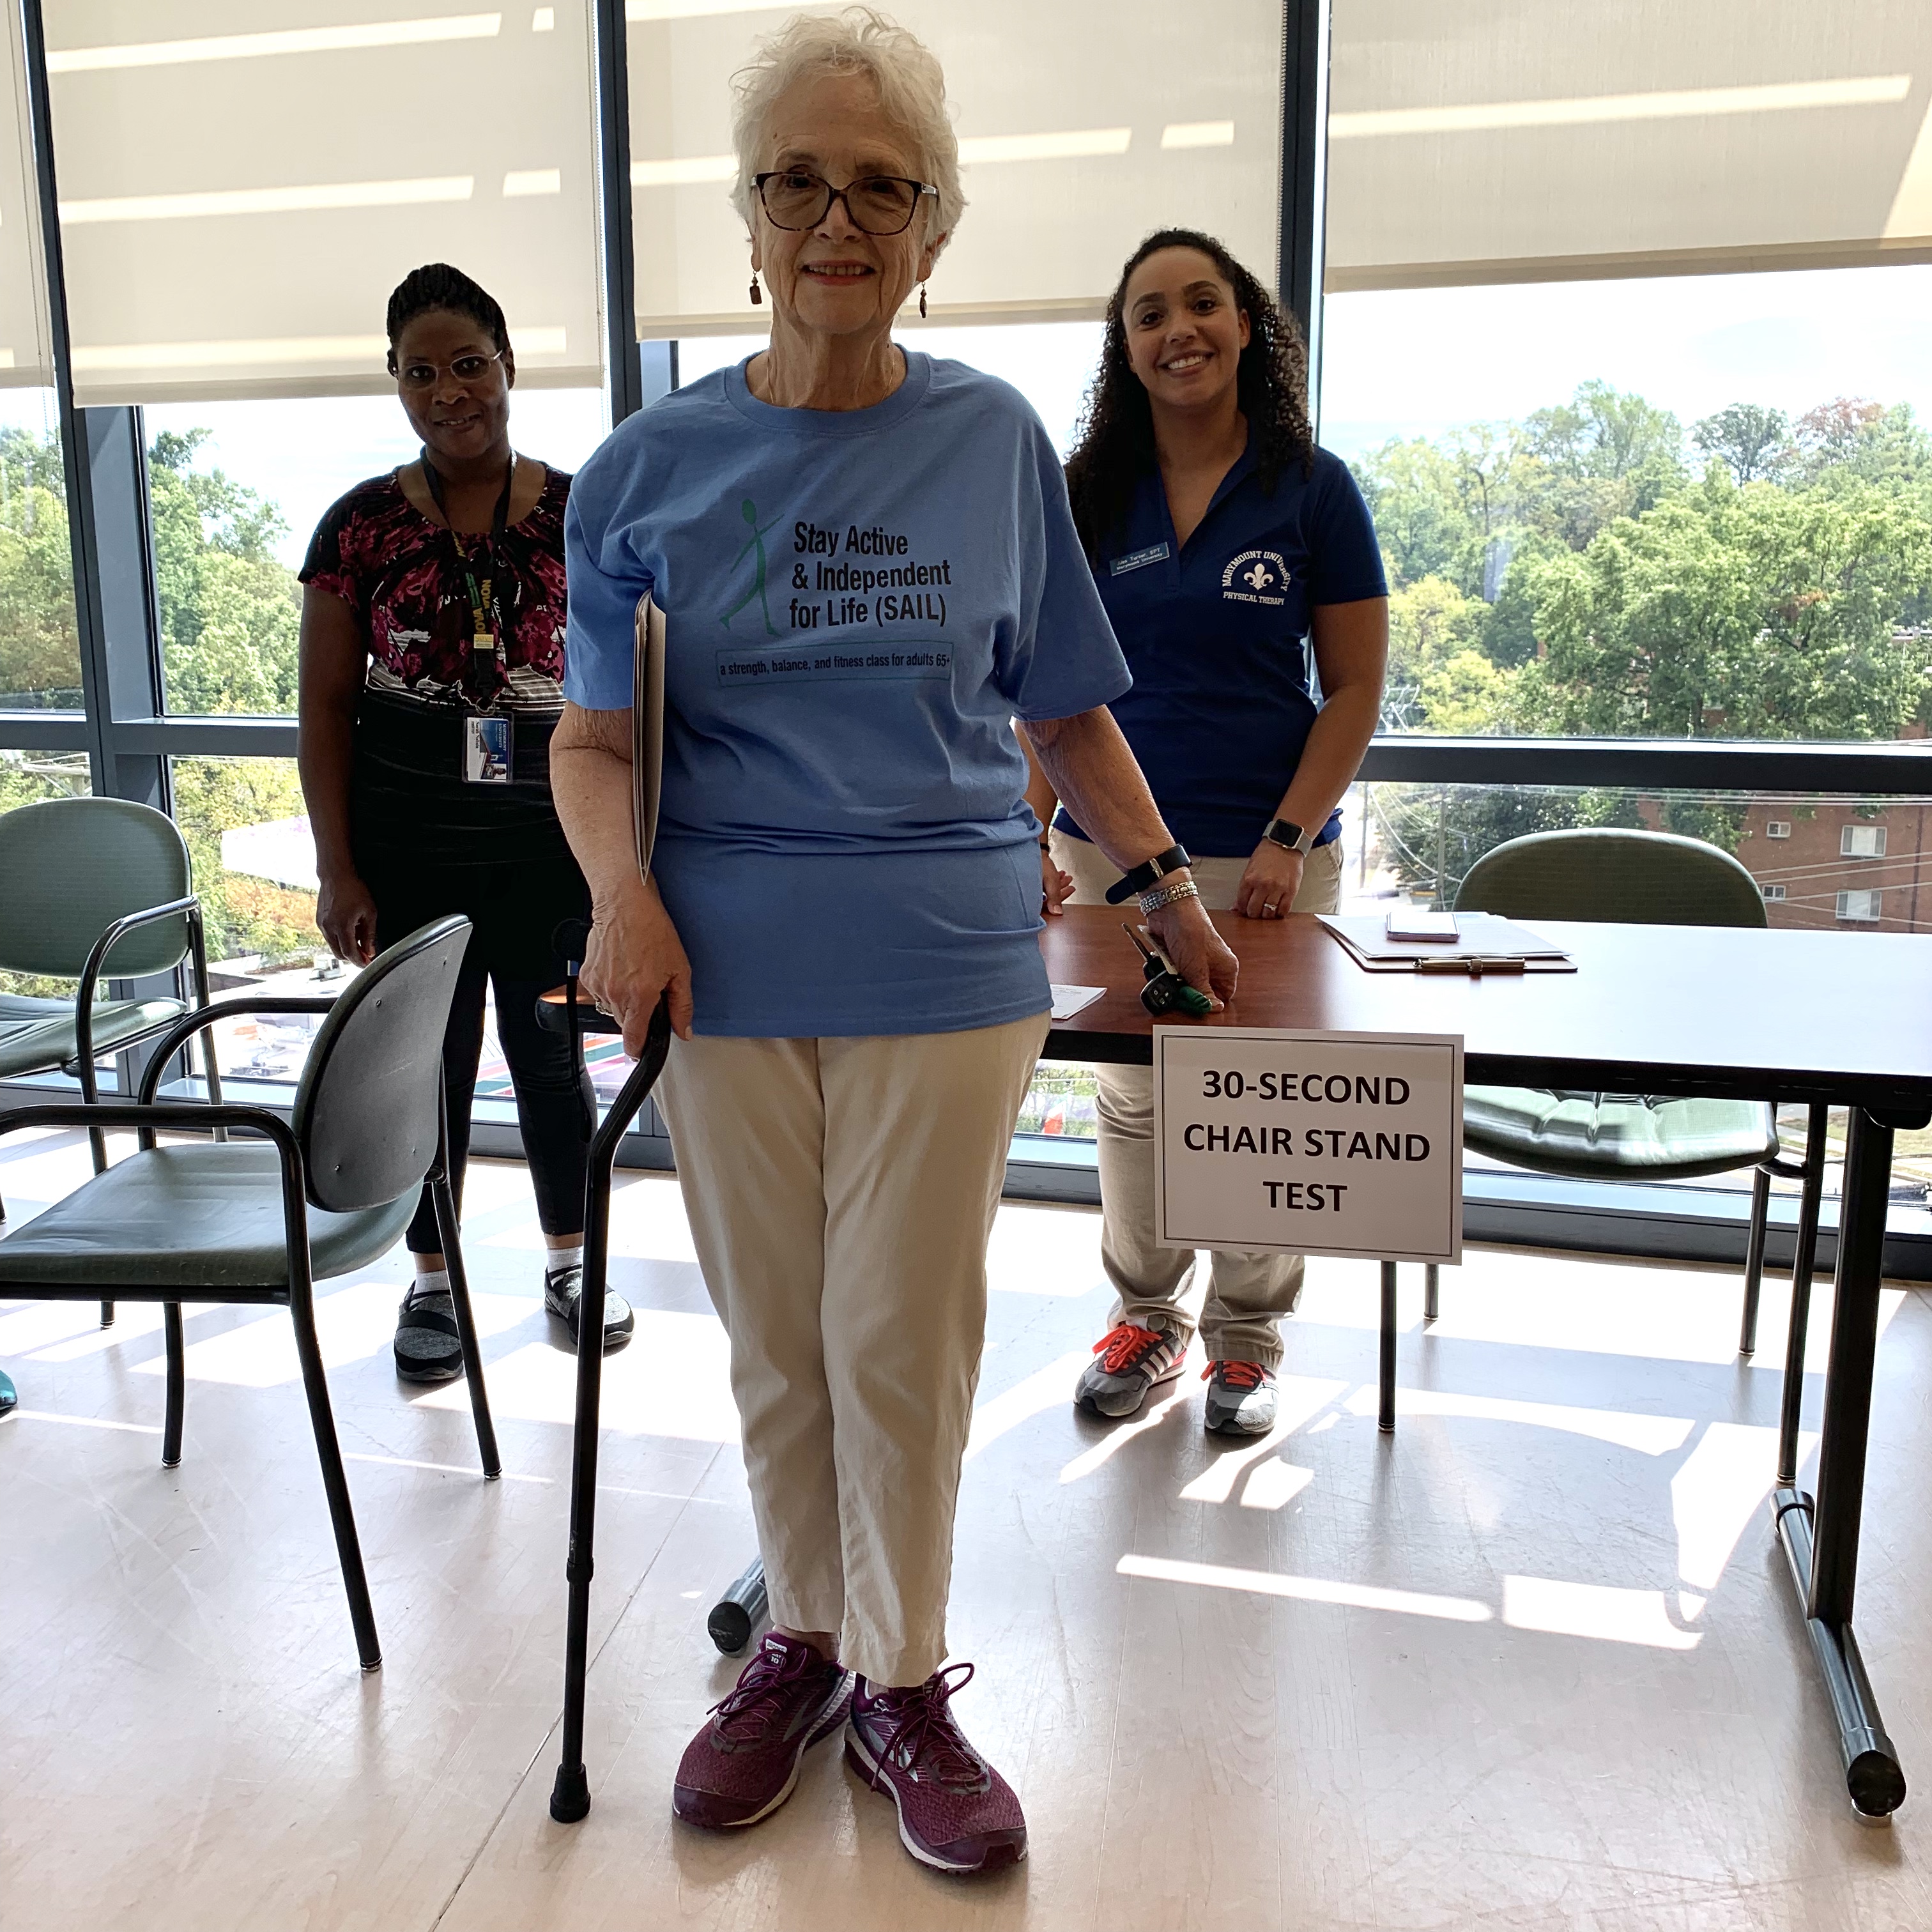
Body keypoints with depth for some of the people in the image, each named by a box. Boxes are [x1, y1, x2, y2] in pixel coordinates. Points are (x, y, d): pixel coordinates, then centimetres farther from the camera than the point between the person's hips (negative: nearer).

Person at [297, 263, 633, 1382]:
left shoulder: (579, 515, 1)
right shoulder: (363, 526, 1)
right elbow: (327, 708, 2)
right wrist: (337, 871, -4)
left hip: (551, 842, 0)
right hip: (408, 849, 0)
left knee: (553, 1056, 10)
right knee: (430, 1062, 8)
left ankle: (572, 1263, 30)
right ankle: (433, 1280, 27)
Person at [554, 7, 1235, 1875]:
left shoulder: (995, 442, 6)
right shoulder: (650, 467, 4)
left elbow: (1065, 709, 13)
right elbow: (592, 740, 4)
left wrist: (1168, 887, 9)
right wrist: (623, 892, -14)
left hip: (947, 973, 0)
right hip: (727, 973, 1)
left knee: (903, 1345, 5)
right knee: (775, 1344, 11)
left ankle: (904, 1681, 26)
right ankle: (803, 1640, 34)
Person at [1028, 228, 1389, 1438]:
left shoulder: (1313, 488, 0)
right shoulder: (1089, 496, 6)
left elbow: (1357, 685, -1)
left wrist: (1289, 840, -12)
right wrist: (1032, 837, -6)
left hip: (1267, 861, -2)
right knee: (1133, 1099, 11)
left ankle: (1248, 1338, 24)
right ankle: (1148, 1314, 29)